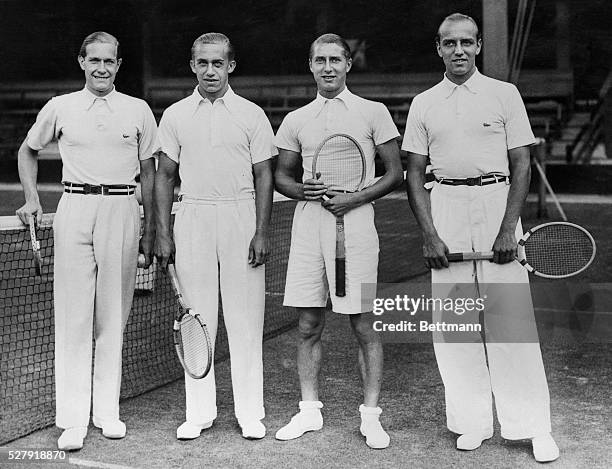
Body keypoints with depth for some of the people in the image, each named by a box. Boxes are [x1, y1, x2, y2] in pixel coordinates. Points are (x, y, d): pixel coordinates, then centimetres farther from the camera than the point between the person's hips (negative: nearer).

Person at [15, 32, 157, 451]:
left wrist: (151, 229, 8)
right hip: (75, 209, 0)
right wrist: (32, 198, 9)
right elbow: (28, 151, 22)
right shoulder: (60, 107, 7)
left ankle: (107, 410, 15)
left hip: (121, 210, 0)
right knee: (73, 315, -3)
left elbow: (149, 172, 11)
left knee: (113, 315, 5)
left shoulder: (138, 110, 6)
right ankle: (73, 420, 0)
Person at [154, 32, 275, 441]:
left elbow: (264, 176, 2)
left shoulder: (252, 115, 2)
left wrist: (262, 232, -6)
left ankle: (250, 412, 10)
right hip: (193, 219, 2)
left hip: (241, 217, -2)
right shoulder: (175, 116, 7)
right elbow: (165, 176, 9)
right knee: (197, 319, 5)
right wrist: (163, 234, 3)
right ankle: (199, 412, 13)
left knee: (246, 320, 1)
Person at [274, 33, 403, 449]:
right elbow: (281, 176, 17)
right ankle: (310, 410, 18)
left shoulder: (373, 113, 4)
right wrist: (302, 189, -5)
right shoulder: (296, 120, 13)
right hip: (308, 225, 3)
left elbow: (395, 174, 3)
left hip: (355, 224, -3)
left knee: (364, 325, -1)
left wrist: (356, 198, -11)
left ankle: (371, 416, 9)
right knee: (309, 326, 6)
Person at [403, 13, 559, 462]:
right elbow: (415, 174, 8)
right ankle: (472, 421, 11)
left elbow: (521, 165, 1)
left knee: (511, 319, -5)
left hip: (497, 203, -2)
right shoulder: (423, 104, 10)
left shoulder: (505, 94, 5)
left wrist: (509, 228, -10)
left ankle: (533, 426, 2)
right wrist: (429, 235, -3)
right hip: (445, 209, 3)